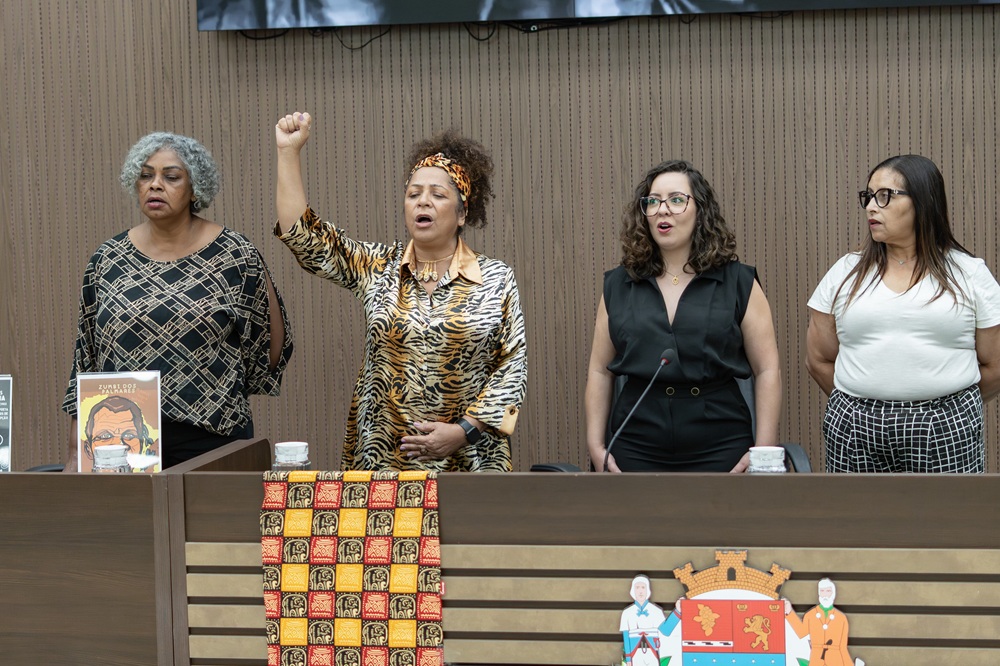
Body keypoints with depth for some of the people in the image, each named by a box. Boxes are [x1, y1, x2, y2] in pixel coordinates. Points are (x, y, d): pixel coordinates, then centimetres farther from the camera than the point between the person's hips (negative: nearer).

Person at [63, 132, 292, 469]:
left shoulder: (234, 255, -2)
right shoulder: (107, 261, 5)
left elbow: (269, 356, 0)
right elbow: (86, 357, 10)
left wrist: (264, 282, -12)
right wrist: (76, 450, 7)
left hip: (211, 441, -2)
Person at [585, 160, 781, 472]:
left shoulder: (738, 284, 3)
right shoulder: (618, 286, 9)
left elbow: (767, 370, 1)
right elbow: (600, 371, 11)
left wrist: (764, 450, -7)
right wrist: (596, 445, 3)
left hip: (719, 449, -1)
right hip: (636, 452, 1)